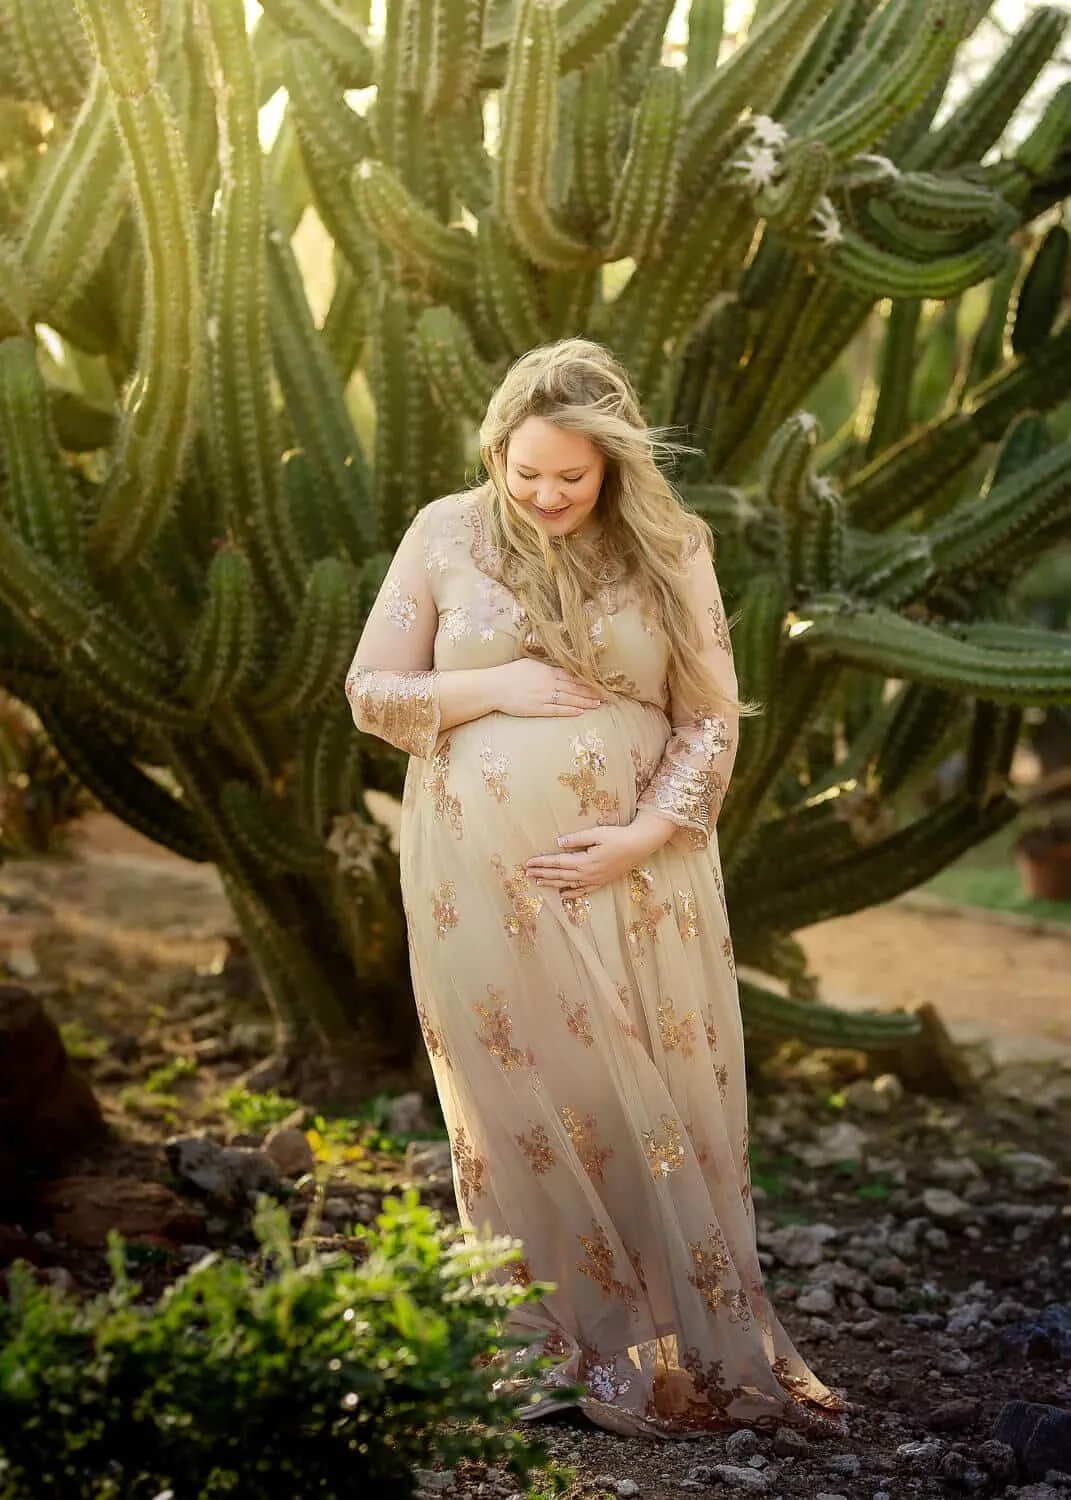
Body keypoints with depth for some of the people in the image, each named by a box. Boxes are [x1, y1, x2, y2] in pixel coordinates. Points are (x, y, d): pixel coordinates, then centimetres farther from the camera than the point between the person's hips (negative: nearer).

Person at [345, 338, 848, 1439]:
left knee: (658, 1099, 5)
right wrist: (496, 688, -12)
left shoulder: (667, 548, 1)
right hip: (485, 881, 0)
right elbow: (371, 692, 3)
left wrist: (643, 835, -12)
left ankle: (698, 1340, 17)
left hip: (639, 877, 0)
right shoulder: (446, 536, 1)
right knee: (524, 1100, 4)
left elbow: (711, 718, 1)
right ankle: (568, 1348, 16)